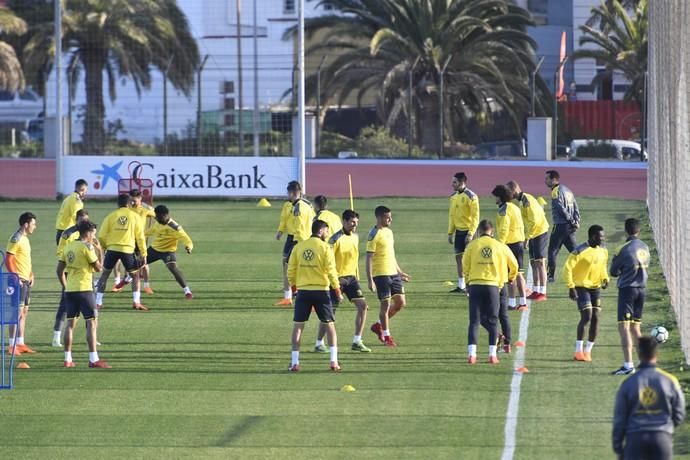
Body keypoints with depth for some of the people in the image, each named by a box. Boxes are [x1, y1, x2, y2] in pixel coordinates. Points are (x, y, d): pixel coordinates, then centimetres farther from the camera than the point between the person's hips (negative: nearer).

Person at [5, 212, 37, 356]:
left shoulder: (25, 239, 15)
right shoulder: (16, 239, -14)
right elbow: (8, 260, -18)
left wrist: (31, 275, 17)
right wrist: (16, 277, -22)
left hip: (26, 281, 10)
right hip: (19, 281, -10)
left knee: (24, 312, 13)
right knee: (18, 311, -9)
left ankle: (20, 343, 19)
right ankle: (12, 345, -8)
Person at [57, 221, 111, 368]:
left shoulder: (68, 247, 11)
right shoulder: (87, 247, -10)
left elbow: (60, 269, 13)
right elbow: (98, 268, -7)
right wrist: (99, 251, 5)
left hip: (69, 290, 7)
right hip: (84, 289, -7)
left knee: (71, 323, 11)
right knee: (92, 323, -3)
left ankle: (67, 359, 11)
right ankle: (94, 359, -9)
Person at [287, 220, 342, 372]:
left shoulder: (299, 247, 5)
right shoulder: (325, 248, -5)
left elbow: (290, 270, 5)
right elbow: (331, 271, -10)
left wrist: (293, 286, 19)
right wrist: (337, 290, -1)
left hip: (303, 291, 2)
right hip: (321, 290, -2)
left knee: (298, 325, 7)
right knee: (329, 324, 9)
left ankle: (295, 362, 2)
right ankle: (334, 361, 3)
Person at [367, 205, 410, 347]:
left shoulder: (389, 232, 14)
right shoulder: (374, 235, -12)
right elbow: (369, 258, -14)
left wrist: (400, 272, 25)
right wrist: (370, 280, -18)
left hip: (393, 273, 8)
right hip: (381, 274, -8)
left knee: (401, 303, 6)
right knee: (386, 304, -3)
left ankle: (379, 325, 22)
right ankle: (386, 336, 9)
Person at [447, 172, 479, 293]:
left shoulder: (471, 197, -14)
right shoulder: (454, 196, 9)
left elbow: (475, 217, -16)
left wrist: (470, 234, -20)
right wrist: (450, 232, 13)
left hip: (468, 231, -8)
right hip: (458, 231, 8)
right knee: (458, 257, 9)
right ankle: (461, 285, 16)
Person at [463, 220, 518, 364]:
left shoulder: (472, 245, 3)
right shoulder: (499, 246, 6)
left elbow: (465, 265, 3)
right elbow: (514, 264, 16)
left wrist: (468, 280, 20)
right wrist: (512, 277, 36)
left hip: (475, 286, 0)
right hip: (492, 286, 0)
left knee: (474, 321, 2)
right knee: (492, 322, 8)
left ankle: (471, 354, -8)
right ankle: (492, 355, 1)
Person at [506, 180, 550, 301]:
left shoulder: (527, 200, -19)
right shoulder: (521, 201, 10)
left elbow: (534, 221, -23)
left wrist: (527, 237, -18)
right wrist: (526, 237, 10)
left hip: (540, 233, -9)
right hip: (533, 235, 9)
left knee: (540, 263, -7)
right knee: (533, 263, 11)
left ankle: (542, 293, -7)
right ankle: (535, 291, 16)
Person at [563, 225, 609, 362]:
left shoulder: (603, 251, 3)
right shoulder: (580, 251, -19)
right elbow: (568, 268, -16)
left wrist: (605, 279, 1)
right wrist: (571, 287, -19)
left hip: (596, 287, 7)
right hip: (582, 287, -7)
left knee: (595, 318, 1)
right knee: (587, 316, -16)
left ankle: (588, 350, 11)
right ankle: (578, 351, -7)